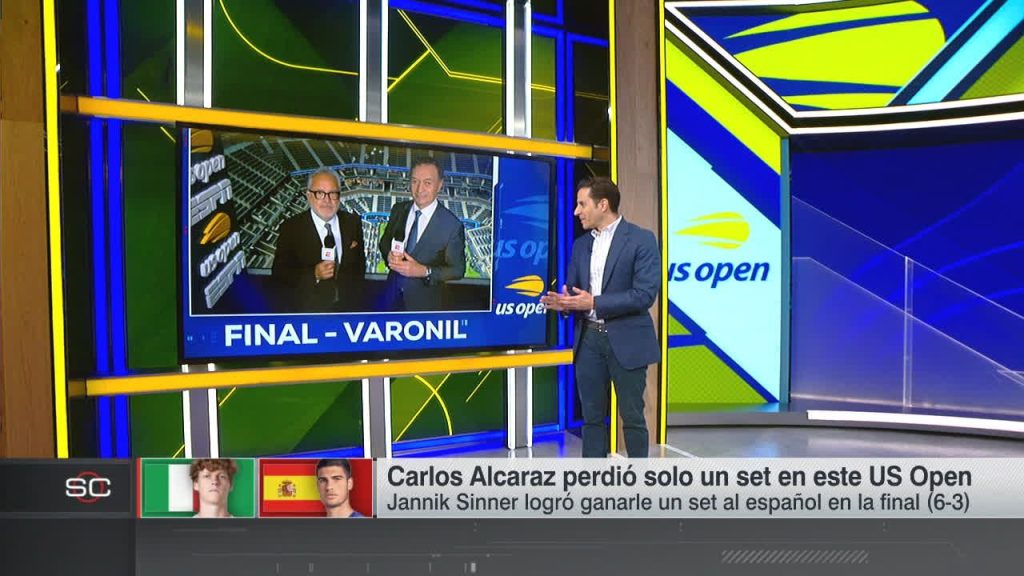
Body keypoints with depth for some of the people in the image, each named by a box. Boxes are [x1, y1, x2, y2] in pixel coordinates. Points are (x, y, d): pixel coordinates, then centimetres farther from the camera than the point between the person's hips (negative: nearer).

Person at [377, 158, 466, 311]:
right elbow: (384, 242, 7)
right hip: (393, 294, 4)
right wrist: (389, 255, -15)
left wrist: (424, 271, -26)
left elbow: (457, 270, -12)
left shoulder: (452, 225, -18)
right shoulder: (398, 209, -5)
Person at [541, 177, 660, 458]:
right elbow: (574, 290, 13)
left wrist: (594, 303, -20)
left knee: (632, 416, 5)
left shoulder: (641, 239, -8)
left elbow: (645, 294, -17)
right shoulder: (581, 244, 12)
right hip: (588, 339, 6)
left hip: (626, 341, -5)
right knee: (592, 416, 10)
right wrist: (564, 303, -12)